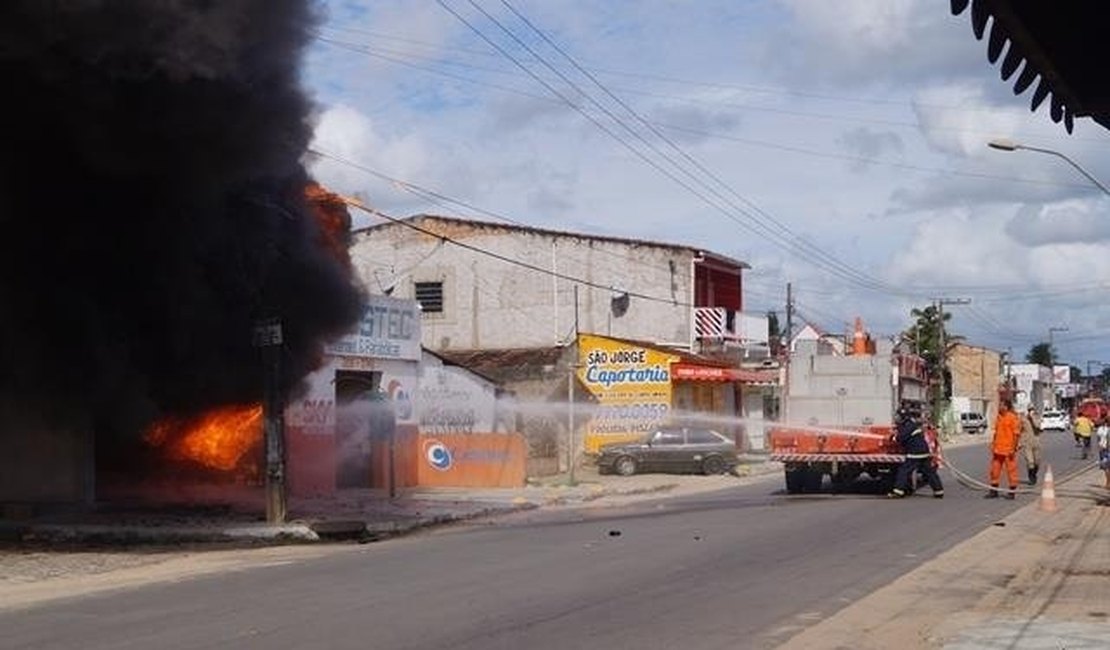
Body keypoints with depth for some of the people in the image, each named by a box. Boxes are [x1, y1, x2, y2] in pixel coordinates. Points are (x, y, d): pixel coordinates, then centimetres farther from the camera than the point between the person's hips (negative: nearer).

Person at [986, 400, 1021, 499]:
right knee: (995, 469, 10)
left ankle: (1012, 492, 9)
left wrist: (1013, 448, -17)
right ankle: (994, 491, 19)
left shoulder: (1013, 418, -10)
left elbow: (1016, 434, -13)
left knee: (1011, 470, 1)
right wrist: (993, 444, 15)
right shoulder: (998, 418, 12)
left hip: (1008, 450, -8)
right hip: (998, 449, 8)